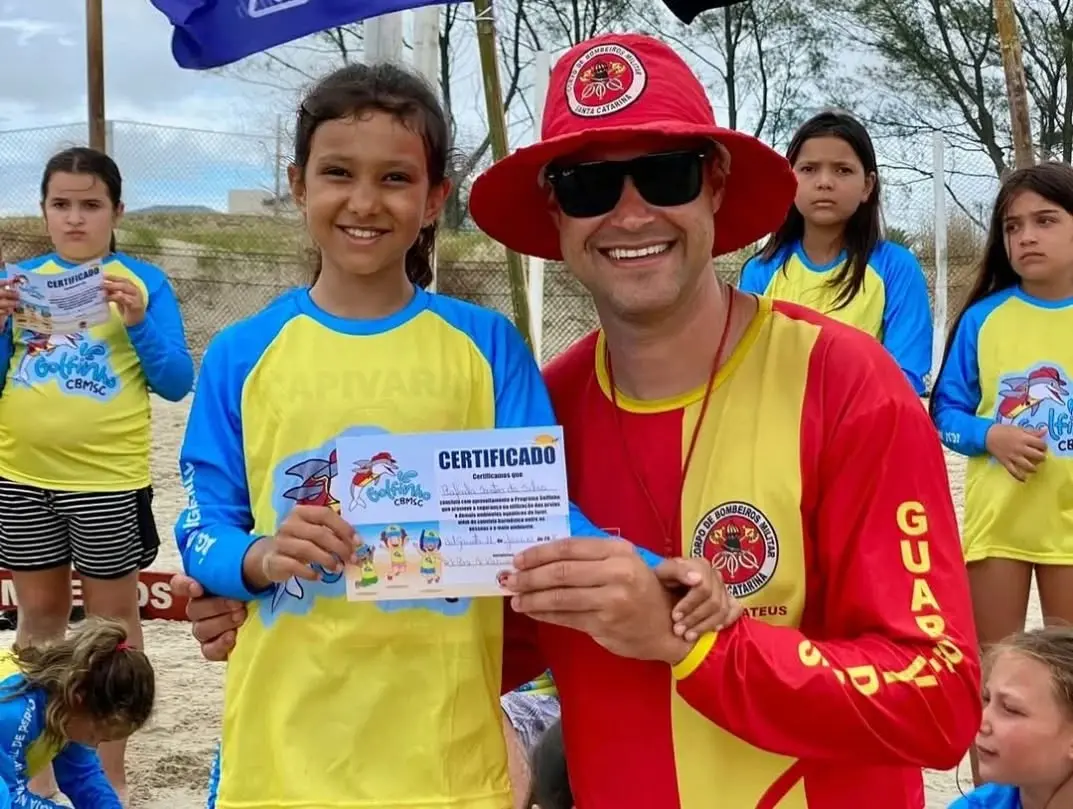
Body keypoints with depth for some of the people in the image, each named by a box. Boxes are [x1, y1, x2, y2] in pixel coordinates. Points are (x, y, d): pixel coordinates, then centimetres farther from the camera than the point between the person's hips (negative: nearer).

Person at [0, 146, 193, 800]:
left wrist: (139, 323, -20)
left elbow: (177, 384, -6)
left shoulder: (144, 281, -3)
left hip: (108, 479, -3)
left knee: (114, 616, 9)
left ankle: (112, 773, 21)